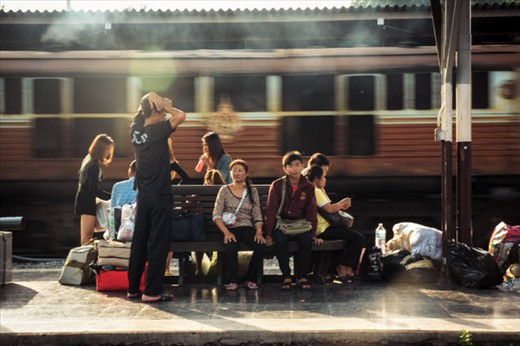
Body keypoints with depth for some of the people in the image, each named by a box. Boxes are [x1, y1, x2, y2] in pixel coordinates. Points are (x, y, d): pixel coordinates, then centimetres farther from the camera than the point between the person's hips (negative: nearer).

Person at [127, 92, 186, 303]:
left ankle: (133, 288, 19)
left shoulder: (135, 131, 5)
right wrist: (164, 106, -5)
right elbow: (181, 116, -22)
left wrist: (148, 106, 5)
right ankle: (152, 292, -1)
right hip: (160, 196, -7)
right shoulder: (157, 131, -14)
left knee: (139, 243, 12)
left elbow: (139, 116, 24)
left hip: (143, 196, 7)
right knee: (158, 244, -2)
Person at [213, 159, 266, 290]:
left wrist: (259, 232, -11)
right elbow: (216, 215, 0)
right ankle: (233, 280, -19)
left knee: (261, 246, -30)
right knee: (231, 247, -37)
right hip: (230, 229, -2)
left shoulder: (252, 191, 14)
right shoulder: (224, 190, 8)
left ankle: (251, 279, -9)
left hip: (248, 228, 2)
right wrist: (226, 232, -16)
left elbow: (257, 216, 9)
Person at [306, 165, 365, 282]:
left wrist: (341, 206, 5)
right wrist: (341, 203, -5)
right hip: (323, 229, -11)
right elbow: (329, 209, -22)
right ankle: (342, 267, -4)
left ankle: (349, 269, 13)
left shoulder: (319, 190, 19)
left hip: (325, 226, 11)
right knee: (359, 238, -15)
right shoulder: (316, 191, -15)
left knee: (355, 236, 22)